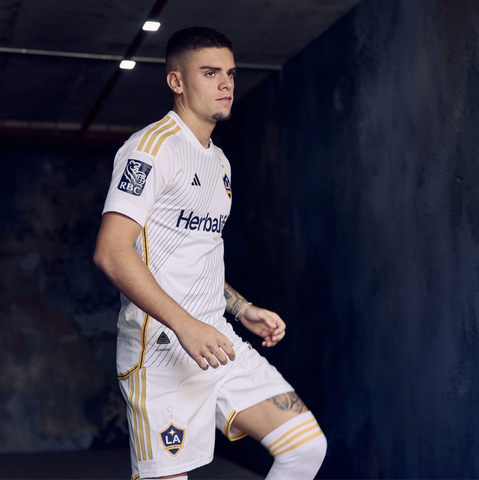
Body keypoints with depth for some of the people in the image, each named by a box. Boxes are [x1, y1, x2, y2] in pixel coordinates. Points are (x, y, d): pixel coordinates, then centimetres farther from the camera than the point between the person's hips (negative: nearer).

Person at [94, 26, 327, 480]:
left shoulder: (220, 162, 20)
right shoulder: (153, 146, -8)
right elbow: (111, 252, -19)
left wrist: (244, 310, 16)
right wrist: (184, 325, -26)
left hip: (217, 342, 8)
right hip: (161, 350, -8)